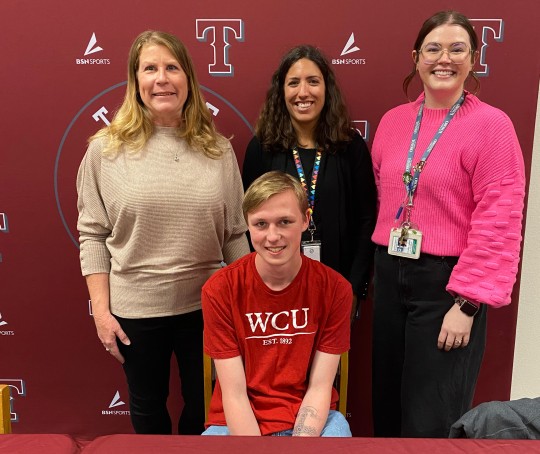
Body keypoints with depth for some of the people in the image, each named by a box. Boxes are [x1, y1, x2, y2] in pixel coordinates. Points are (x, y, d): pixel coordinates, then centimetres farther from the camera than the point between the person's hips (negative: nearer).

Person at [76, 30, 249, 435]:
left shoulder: (217, 148, -1)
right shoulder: (107, 147, -5)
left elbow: (235, 234, 3)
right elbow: (92, 234, -2)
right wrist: (101, 309, -6)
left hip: (206, 306, 1)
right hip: (134, 309, -1)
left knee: (204, 407, 19)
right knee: (148, 406, 21)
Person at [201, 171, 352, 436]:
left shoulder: (334, 288, -9)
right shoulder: (219, 290, -12)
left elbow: (319, 388, -8)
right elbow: (234, 394, -11)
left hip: (310, 418, 1)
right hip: (239, 422, -1)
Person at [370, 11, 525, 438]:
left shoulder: (491, 124, -9)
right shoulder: (393, 121, 7)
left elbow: (498, 224, -13)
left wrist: (467, 303, -16)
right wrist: (381, 265, 10)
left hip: (447, 282, -5)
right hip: (390, 276, 5)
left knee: (432, 419, 7)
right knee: (388, 408, 18)